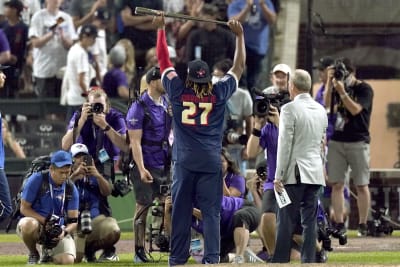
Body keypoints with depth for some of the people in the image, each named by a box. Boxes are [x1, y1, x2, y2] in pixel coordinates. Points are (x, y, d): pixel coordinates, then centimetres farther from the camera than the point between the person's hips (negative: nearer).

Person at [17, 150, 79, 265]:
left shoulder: (71, 189, -1)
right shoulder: (36, 180, -12)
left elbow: (73, 220, -1)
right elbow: (24, 208, -10)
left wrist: (65, 232, -23)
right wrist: (45, 221, -22)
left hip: (58, 229, 3)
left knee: (67, 261, -23)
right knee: (29, 224, -42)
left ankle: (48, 250, 17)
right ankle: (33, 254, -7)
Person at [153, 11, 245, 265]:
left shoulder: (178, 91, 0)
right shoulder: (219, 93, -1)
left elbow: (163, 60, 10)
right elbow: (239, 66, 11)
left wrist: (160, 29, 19)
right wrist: (239, 35, 20)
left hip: (184, 162, 1)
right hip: (211, 162, -1)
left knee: (180, 211, 4)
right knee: (211, 212, -1)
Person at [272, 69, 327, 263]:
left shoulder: (290, 109, -10)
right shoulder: (321, 110, 10)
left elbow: (285, 145, -11)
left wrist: (279, 176, -8)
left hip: (294, 174, -6)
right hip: (315, 173, 6)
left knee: (286, 223, -4)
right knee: (310, 222, 6)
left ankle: (280, 261, -6)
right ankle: (308, 262, 4)